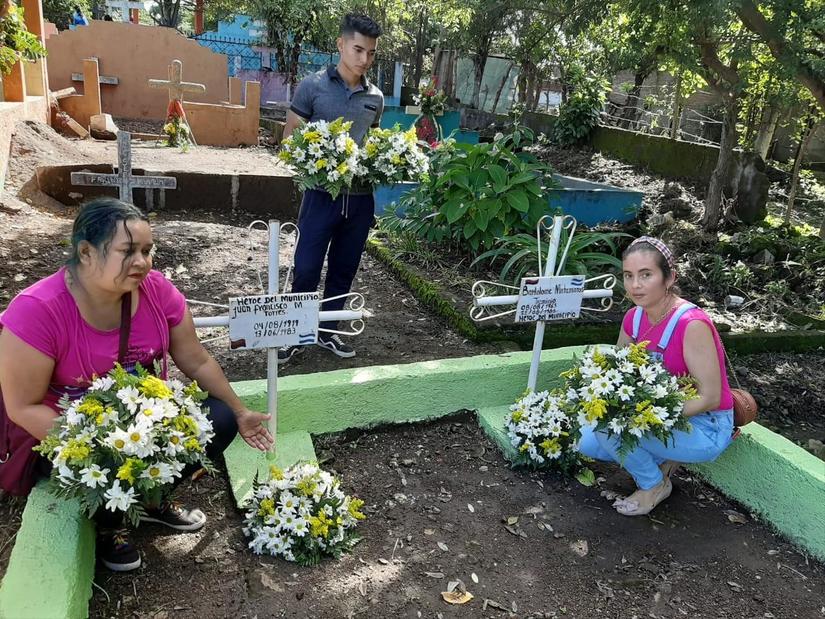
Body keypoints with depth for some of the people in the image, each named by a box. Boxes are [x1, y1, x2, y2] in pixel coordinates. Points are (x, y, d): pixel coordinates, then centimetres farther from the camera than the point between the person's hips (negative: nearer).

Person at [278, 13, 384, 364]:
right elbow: (290, 140, -3)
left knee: (344, 270, 13)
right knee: (306, 269, 0)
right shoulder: (313, 87, -4)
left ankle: (327, 331, 29)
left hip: (361, 198, 4)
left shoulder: (375, 98, 9)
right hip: (323, 194, -4)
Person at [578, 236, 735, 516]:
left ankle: (655, 485, 1)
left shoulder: (692, 325, -27)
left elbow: (710, 398, -24)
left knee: (609, 428, -25)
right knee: (587, 442, 0)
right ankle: (662, 459, 15)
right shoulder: (634, 318, -5)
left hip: (707, 429, -7)